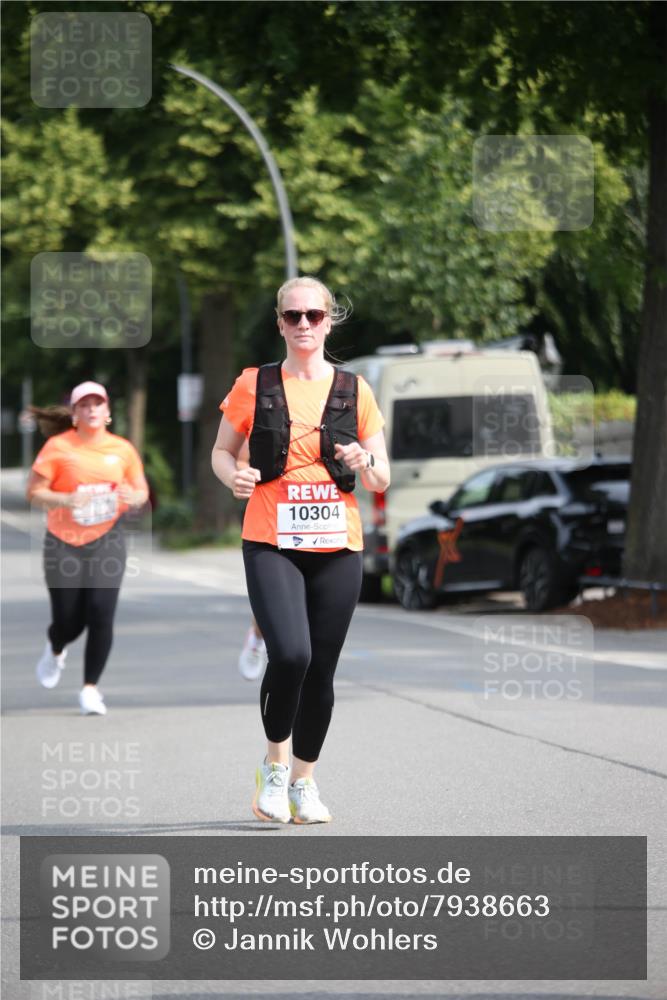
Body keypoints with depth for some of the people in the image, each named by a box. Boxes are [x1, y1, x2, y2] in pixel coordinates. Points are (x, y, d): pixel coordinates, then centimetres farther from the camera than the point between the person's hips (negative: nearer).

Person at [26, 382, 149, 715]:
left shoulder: (123, 449, 4)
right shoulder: (58, 447, -5)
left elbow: (142, 493, 11)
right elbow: (33, 491, -6)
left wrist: (133, 497, -13)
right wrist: (65, 500, -24)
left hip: (106, 540, 1)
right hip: (64, 542, -1)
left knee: (101, 613, -13)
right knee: (69, 621, 1)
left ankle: (90, 688, 1)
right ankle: (55, 650, 40)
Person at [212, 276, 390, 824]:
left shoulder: (354, 391, 7)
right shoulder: (254, 385, 3)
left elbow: (382, 480, 11)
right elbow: (222, 450, 13)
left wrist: (365, 463, -12)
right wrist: (234, 475, -10)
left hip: (338, 547, 2)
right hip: (271, 545, -2)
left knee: (321, 670, 5)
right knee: (290, 654, -21)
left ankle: (304, 779, 23)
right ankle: (275, 761, 3)